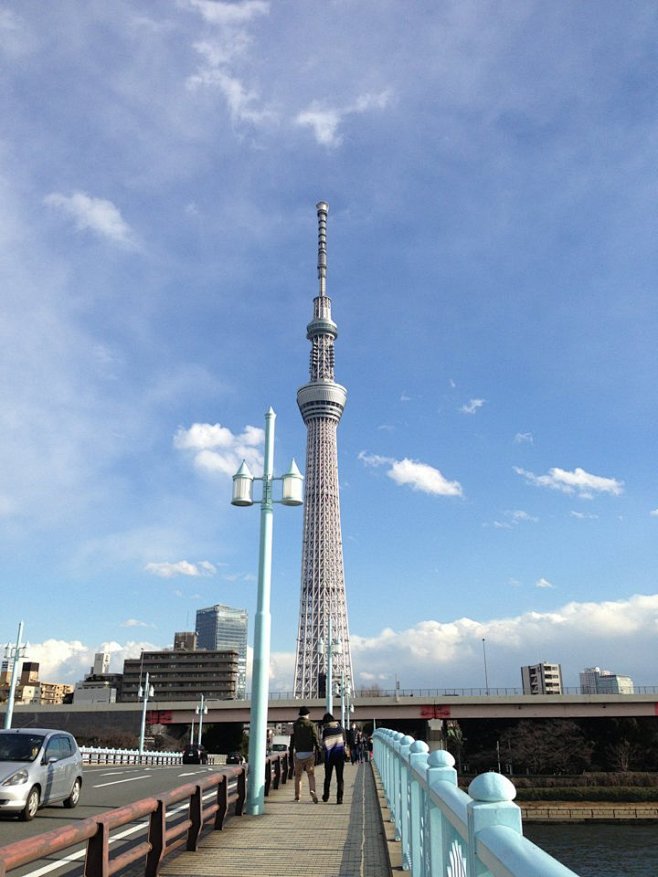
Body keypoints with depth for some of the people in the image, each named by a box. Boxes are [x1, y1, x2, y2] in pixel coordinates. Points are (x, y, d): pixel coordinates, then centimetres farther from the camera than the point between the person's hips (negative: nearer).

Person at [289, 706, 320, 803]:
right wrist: (318, 750, -1)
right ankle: (312, 791, -17)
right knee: (311, 774, 5)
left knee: (298, 775, 12)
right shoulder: (311, 724, 2)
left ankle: (297, 796, 14)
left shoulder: (295, 725, 5)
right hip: (310, 752, -1)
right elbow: (316, 738, -4)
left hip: (298, 753, 1)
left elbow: (292, 740, 4)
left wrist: (291, 754, 8)